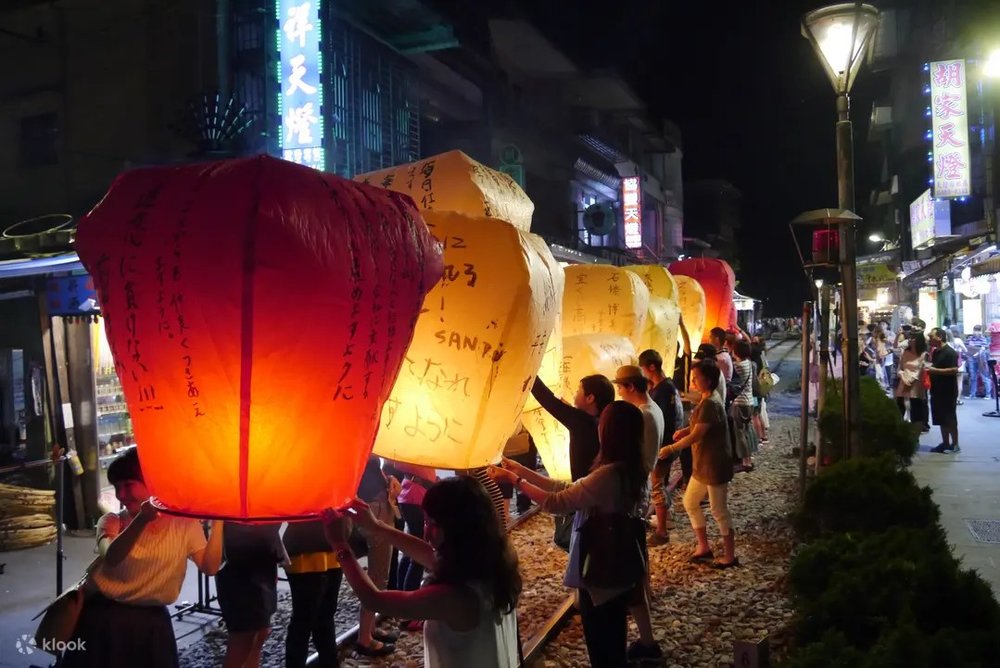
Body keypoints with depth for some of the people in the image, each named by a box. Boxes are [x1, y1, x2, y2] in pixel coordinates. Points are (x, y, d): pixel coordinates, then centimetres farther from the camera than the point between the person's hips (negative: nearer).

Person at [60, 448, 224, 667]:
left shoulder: (184, 523, -4)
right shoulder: (112, 521, -6)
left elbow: (210, 566, -15)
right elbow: (111, 557, -28)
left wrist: (217, 519, -21)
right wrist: (142, 519, -43)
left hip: (151, 621, 0)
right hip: (102, 616, 0)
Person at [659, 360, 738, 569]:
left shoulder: (710, 404, -24)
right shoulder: (707, 401, 8)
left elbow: (695, 436, -23)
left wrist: (671, 449, -14)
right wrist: (684, 430, 3)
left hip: (715, 466, -10)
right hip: (703, 465, 10)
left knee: (719, 511, 2)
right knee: (690, 502, 17)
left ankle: (730, 556, 17)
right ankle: (704, 547, 29)